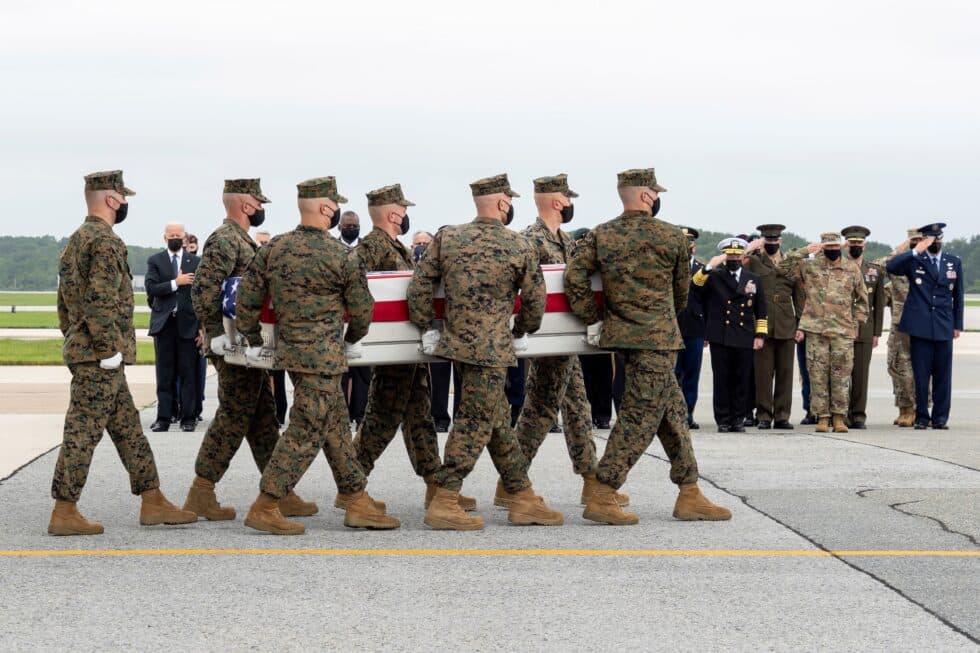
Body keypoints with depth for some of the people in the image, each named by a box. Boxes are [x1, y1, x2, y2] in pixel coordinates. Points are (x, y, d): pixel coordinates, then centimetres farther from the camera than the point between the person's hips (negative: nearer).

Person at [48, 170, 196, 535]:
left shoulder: (75, 241, 17)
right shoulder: (105, 242, -15)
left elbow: (63, 303, 21)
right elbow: (100, 302, -23)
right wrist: (109, 349, -19)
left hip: (83, 351, 10)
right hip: (100, 357, -10)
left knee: (129, 429, 13)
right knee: (83, 433, -6)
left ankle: (153, 503, 17)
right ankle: (64, 513, -2)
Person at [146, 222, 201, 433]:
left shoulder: (195, 262, 7)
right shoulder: (155, 261, 7)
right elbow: (151, 289, -6)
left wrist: (202, 327, -1)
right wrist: (176, 283, -14)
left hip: (188, 324, 0)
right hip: (164, 324, 0)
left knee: (188, 374, 1)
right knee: (164, 374, 3)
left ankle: (188, 418, 5)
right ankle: (163, 418, 5)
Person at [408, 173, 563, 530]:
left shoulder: (446, 237, 3)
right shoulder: (519, 246, -6)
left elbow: (420, 286, 0)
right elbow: (535, 298, 1)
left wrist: (427, 329, 9)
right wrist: (522, 332, 18)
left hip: (457, 342, 6)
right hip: (491, 350, -6)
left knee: (497, 421, 14)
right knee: (474, 424, -1)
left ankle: (524, 498, 22)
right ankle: (443, 504, -3)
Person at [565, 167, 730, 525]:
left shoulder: (600, 235, 5)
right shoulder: (673, 237, -5)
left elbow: (574, 277, -6)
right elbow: (681, 290, 7)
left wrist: (592, 319, 2)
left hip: (621, 333, 7)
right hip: (657, 338, -6)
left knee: (673, 412, 15)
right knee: (641, 415, -4)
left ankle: (690, 495, 19)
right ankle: (602, 498, -7)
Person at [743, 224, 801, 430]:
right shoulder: (753, 261, 7)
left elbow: (798, 295, 16)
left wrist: (800, 323, 9)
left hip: (786, 326, 3)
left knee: (785, 372, 3)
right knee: (763, 372, -2)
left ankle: (782, 416, 8)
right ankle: (764, 416, 4)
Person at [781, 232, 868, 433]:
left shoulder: (852, 270, 10)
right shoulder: (809, 266, 7)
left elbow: (862, 299, 17)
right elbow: (784, 267, 1)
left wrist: (856, 322, 9)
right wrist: (804, 251, -5)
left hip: (843, 332, 0)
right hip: (815, 331, 0)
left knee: (841, 376, -1)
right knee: (818, 375, 0)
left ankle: (839, 417, 4)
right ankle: (822, 417, 5)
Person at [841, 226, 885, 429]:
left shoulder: (876, 271, 11)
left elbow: (879, 304, 11)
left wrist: (877, 333, 5)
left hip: (864, 330, 1)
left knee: (861, 374, -1)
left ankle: (858, 416, 4)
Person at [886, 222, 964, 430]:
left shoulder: (954, 262, 12)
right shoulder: (914, 261, 3)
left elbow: (958, 296, 15)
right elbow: (891, 267, -15)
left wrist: (958, 325, 11)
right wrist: (916, 251, -16)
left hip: (944, 327, 2)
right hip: (920, 326, -2)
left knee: (943, 375, 3)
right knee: (921, 375, -1)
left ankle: (940, 418, 10)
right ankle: (922, 417, 8)